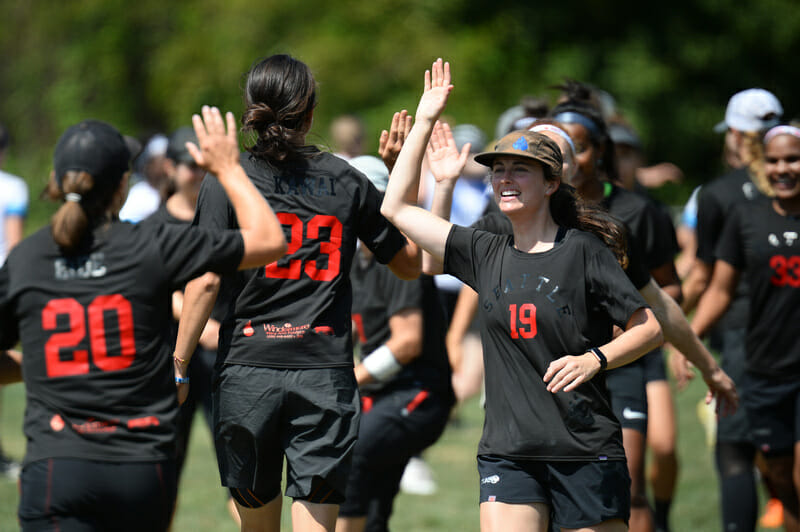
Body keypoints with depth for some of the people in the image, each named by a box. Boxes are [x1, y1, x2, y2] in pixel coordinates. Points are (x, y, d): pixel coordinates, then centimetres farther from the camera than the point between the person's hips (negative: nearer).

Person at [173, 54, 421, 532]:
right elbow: (411, 263, 14)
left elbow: (206, 282, -8)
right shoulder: (346, 180, 4)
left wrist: (178, 366, -3)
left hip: (248, 368, 0)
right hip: (326, 374, 0)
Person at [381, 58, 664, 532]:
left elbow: (650, 327, -1)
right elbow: (396, 208, 12)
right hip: (508, 453, 3)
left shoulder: (583, 252, -3)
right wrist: (425, 121, 11)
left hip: (587, 452, -3)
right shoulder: (487, 255, 9)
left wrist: (594, 359, -17)